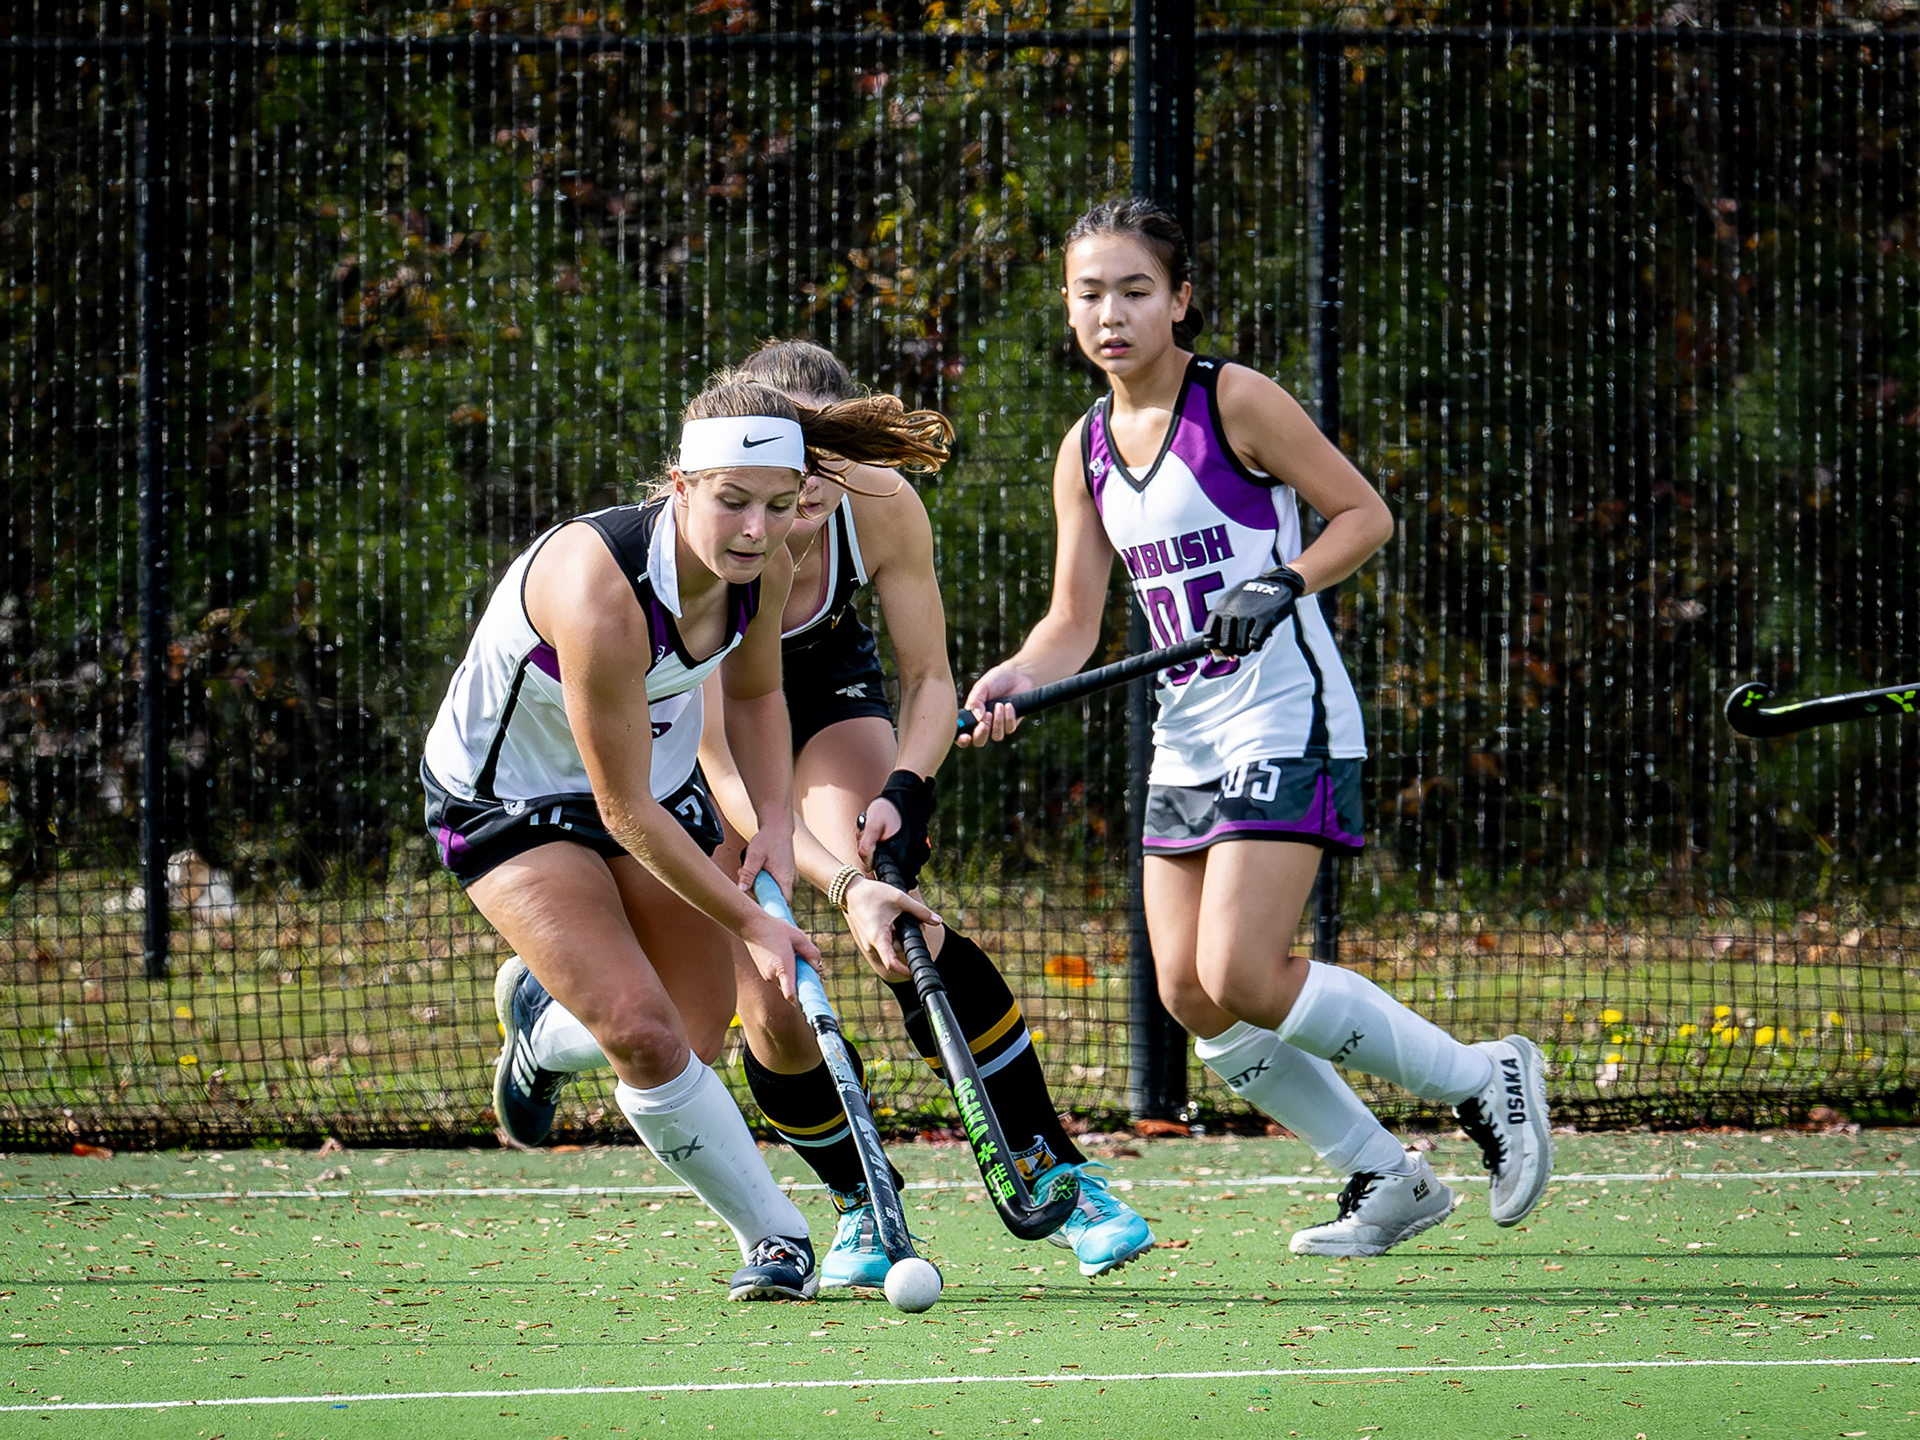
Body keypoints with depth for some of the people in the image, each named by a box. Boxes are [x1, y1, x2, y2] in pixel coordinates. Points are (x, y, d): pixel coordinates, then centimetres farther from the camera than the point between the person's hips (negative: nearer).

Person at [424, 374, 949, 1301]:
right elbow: (624, 810, -30)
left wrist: (775, 823, -9)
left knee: (697, 1039, 7)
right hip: (508, 800, -7)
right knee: (643, 1029, -21)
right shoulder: (601, 593, -39)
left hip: (662, 774, 7)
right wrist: (750, 925, -25)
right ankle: (774, 1237, -4)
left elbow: (754, 694, 6)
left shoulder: (764, 566, -18)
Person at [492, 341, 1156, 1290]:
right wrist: (841, 885, -52)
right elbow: (726, 774, -41)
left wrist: (904, 790, -33)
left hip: (833, 696, 1)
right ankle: (862, 1208, 13)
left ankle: (1051, 1172, -21)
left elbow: (928, 677, -13)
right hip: (697, 728, -1)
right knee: (767, 1013, -13)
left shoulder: (881, 509, -27)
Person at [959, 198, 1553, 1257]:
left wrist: (1283, 583, -21)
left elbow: (1365, 513, -5)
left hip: (1287, 721, -8)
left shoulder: (1235, 402, -9)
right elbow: (1073, 620, 8)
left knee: (1242, 980, -17)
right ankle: (1386, 1181, 14)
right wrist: (1006, 684, -11)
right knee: (1189, 994, 1)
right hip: (1186, 738, 8)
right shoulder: (1087, 451, 10)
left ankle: (1483, 1080, -1)